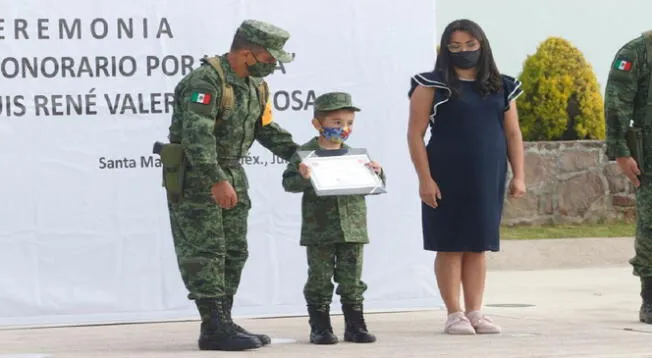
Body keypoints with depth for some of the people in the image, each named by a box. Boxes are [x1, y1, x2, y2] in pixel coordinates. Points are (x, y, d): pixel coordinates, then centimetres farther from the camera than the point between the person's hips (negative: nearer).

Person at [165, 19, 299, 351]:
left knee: (234, 252, 9)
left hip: (231, 174, 10)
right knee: (205, 252, -9)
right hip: (195, 175, -10)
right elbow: (197, 135, -29)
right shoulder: (205, 81, -20)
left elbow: (266, 128, 21)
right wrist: (216, 180, -35)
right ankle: (214, 329, -10)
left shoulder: (255, 85, 10)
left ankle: (223, 323, 15)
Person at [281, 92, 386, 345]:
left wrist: (377, 173, -6)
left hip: (352, 227, 3)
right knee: (320, 280, 2)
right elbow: (288, 182, -5)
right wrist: (303, 178, -24)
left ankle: (355, 326, 14)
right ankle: (320, 328, 8)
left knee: (352, 281, 6)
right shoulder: (305, 154, -2)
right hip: (319, 229, -3)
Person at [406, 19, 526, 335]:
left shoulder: (501, 88, 11)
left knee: (479, 247, 6)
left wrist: (518, 176, 5)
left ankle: (475, 312, 12)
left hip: (488, 180, 4)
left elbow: (513, 134, 13)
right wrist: (425, 178, -12)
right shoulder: (432, 85, -1)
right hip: (448, 181, -4)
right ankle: (454, 314, 4)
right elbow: (415, 134, -5)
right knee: (450, 246, -2)